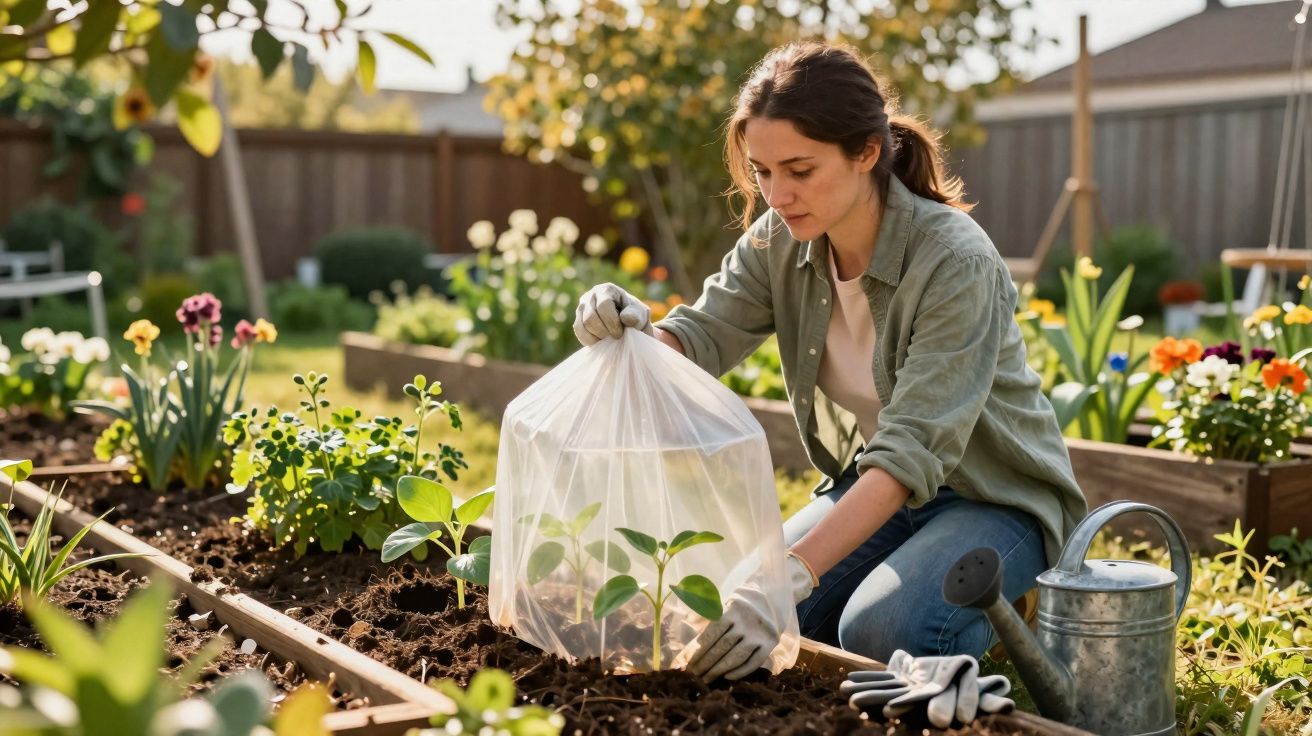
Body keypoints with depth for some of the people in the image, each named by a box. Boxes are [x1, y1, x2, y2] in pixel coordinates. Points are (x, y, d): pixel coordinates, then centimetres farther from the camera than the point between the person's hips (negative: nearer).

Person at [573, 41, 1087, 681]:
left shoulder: (955, 262, -29)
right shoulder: (779, 241, -8)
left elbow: (912, 452, -35)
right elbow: (699, 339, -15)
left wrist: (791, 576, -44)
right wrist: (631, 331, -40)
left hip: (995, 498, -6)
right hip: (877, 484, 6)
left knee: (877, 631, -31)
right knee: (730, 615, -11)